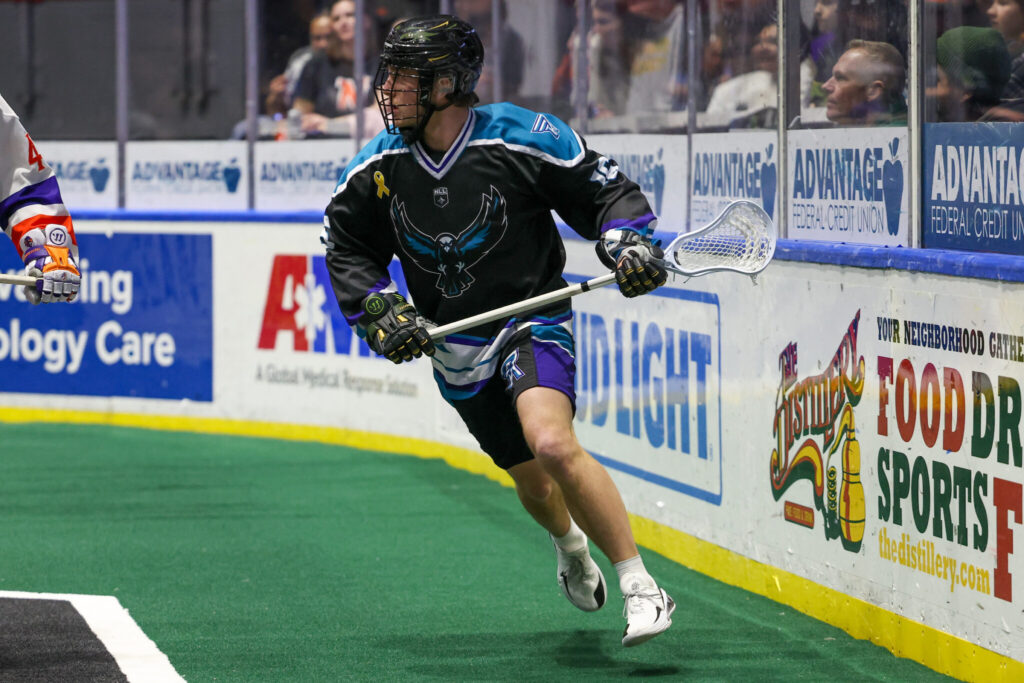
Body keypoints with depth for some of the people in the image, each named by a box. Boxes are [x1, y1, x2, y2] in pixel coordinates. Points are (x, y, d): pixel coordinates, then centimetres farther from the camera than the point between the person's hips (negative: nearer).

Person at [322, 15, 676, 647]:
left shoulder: (524, 140, -17)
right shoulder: (379, 167, -4)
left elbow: (608, 191, -7)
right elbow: (347, 249, 10)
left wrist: (628, 241, -25)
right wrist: (378, 310, -4)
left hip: (532, 321, -5)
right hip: (457, 350, 5)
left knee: (552, 443, -31)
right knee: (534, 485, 14)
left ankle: (642, 587, -24)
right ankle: (571, 545, 52)